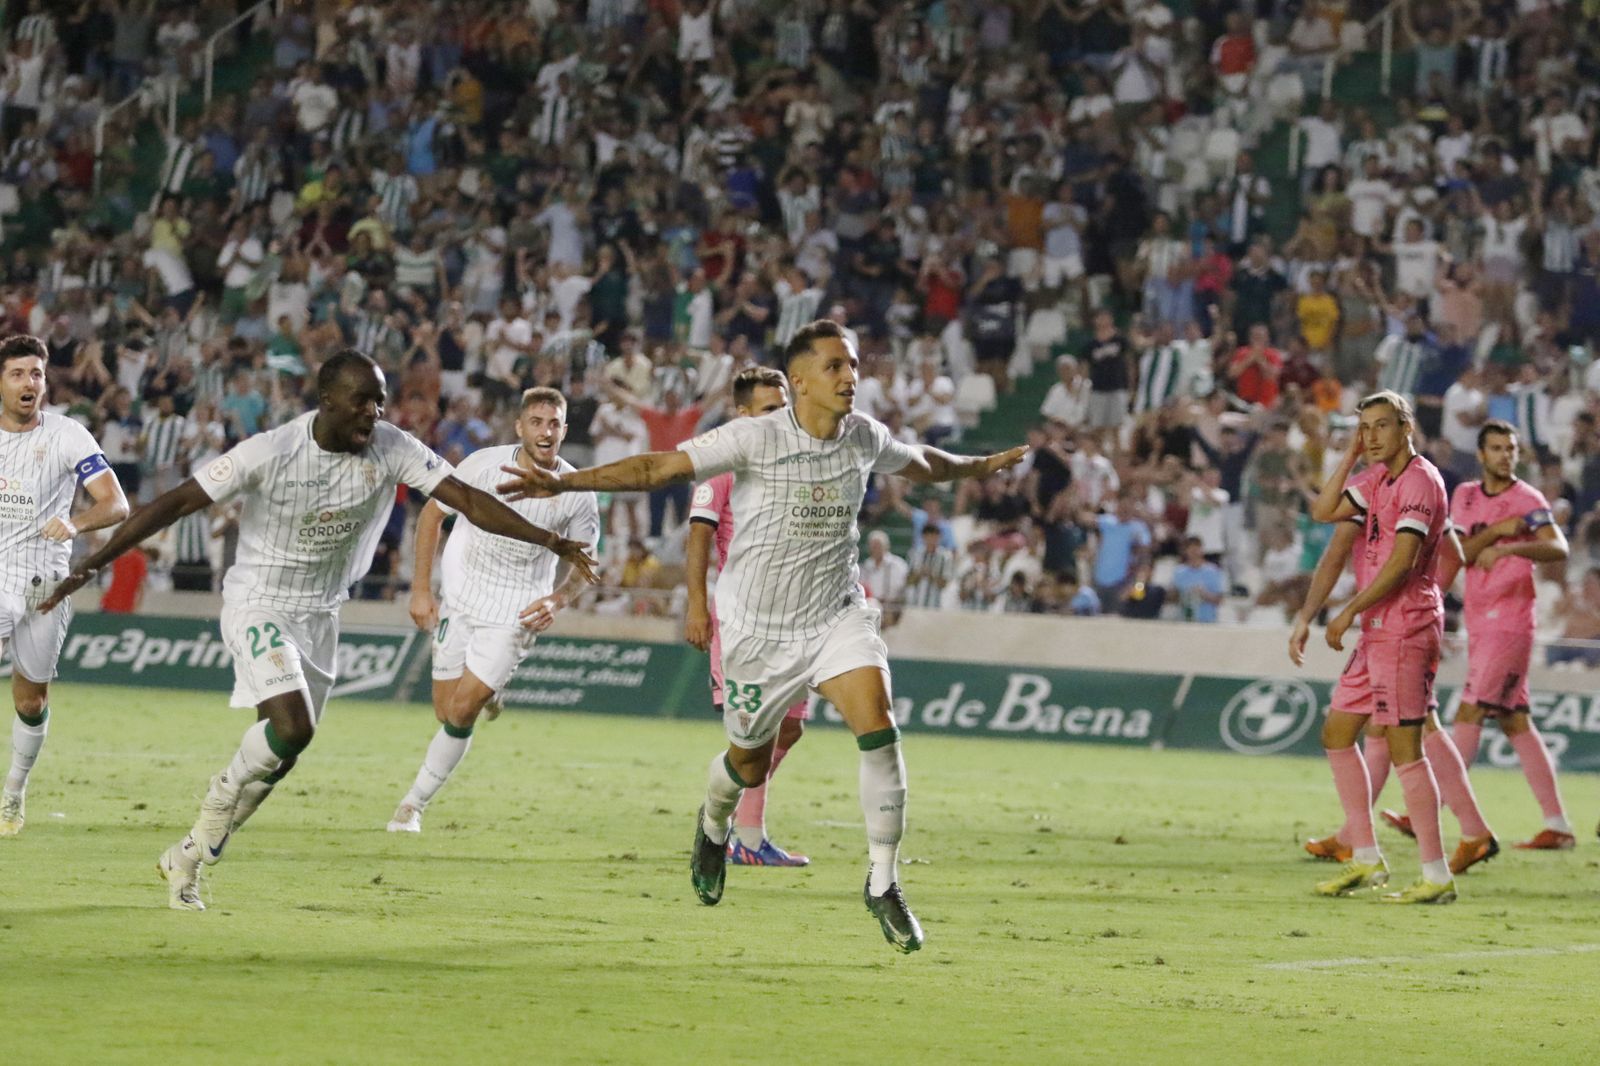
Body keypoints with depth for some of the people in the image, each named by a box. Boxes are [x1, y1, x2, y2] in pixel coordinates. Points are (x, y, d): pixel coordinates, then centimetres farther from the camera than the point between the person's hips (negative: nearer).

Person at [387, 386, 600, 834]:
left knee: (461, 712, -12)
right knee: (446, 714, 5)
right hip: (460, 599, 2)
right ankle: (484, 694, 41)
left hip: (516, 613, -2)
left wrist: (558, 600, -15)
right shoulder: (484, 465, -12)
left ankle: (416, 802, 5)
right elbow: (432, 514, 1)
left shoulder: (577, 493, -11)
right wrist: (421, 589, -2)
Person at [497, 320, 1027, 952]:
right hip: (760, 630, -3)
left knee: (879, 728, -20)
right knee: (750, 763, 12)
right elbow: (660, 468, -19)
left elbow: (919, 464, 22)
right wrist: (564, 483, -28)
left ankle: (882, 886, -11)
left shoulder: (866, 438, -2)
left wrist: (980, 467, 36)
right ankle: (712, 828, 49)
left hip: (837, 616, 3)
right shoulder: (755, 438, -17)